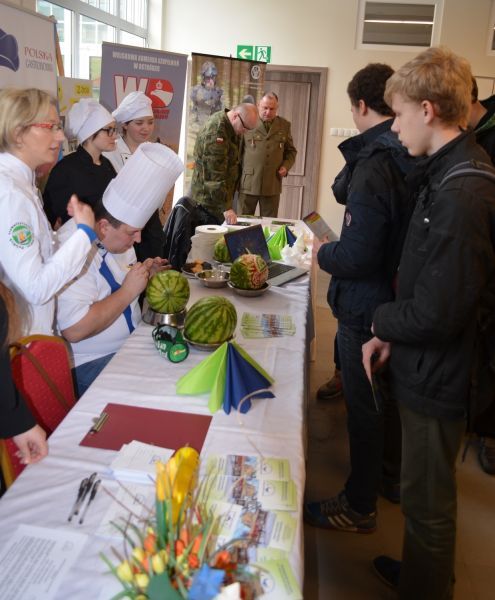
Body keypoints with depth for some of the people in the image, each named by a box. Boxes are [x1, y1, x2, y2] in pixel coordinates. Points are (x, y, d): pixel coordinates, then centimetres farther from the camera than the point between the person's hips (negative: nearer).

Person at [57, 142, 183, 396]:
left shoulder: (116, 235, 4)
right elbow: (74, 329, -30)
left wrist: (143, 275, 0)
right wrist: (128, 291, -24)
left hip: (129, 343, 9)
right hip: (91, 365, -9)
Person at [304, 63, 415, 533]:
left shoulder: (373, 166, -24)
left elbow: (355, 258, -26)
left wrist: (322, 253, -9)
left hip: (366, 309, -8)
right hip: (401, 299, 8)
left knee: (363, 407, 7)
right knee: (389, 394, 24)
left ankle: (359, 507, 26)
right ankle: (391, 476, 46)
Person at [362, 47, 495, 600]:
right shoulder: (451, 174, 6)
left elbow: (436, 314, -28)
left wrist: (382, 321, -9)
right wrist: (389, 332, 5)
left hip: (437, 375, -10)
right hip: (428, 364, 10)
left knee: (427, 500, 11)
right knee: (425, 492, 27)